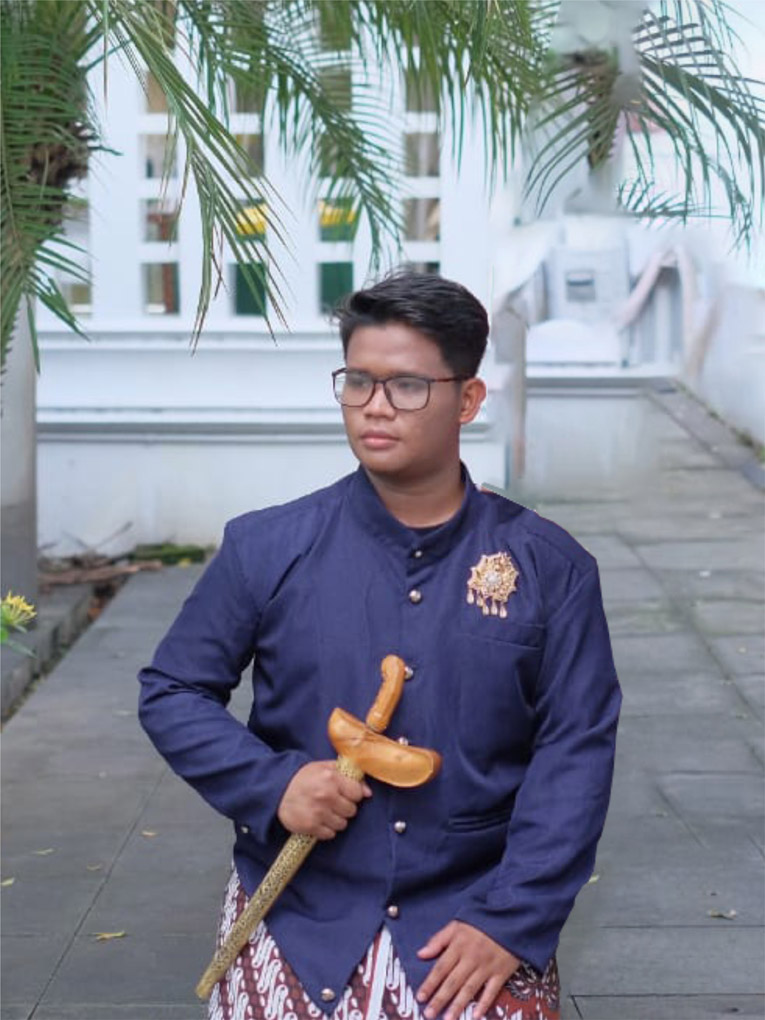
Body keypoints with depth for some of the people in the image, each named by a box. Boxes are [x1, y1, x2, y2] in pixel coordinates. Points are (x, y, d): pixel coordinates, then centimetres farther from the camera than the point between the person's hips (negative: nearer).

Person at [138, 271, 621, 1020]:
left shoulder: (547, 566, -1)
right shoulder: (267, 548, -1)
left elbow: (575, 749, -3)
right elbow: (171, 691, 5)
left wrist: (512, 921, -11)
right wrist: (271, 783, -11)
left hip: (473, 921, 0)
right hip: (294, 917, 1)